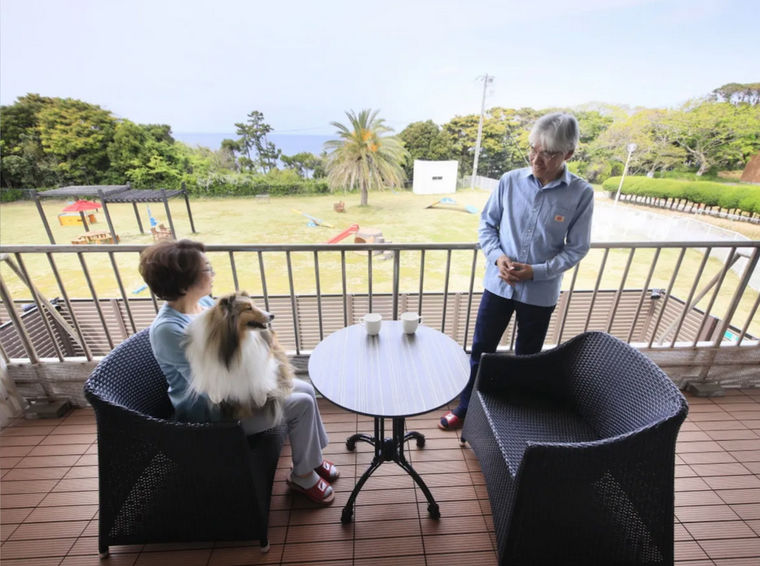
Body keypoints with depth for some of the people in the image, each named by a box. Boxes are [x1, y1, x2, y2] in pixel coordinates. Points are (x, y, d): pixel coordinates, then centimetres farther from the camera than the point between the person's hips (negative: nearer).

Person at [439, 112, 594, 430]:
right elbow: (487, 224, 2)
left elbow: (577, 248, -4)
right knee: (480, 350, 11)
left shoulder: (581, 194, -8)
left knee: (527, 358, 17)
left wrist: (536, 271, -18)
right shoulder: (510, 181, -5)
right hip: (498, 284, 1)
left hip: (540, 292, 0)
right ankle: (465, 409, 33)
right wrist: (498, 256, -16)